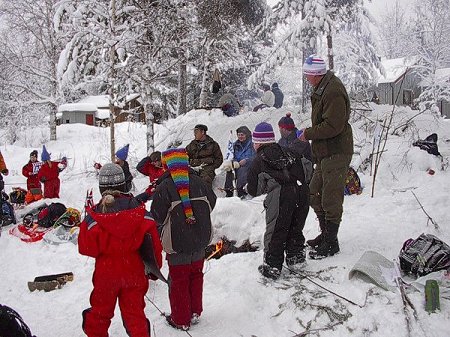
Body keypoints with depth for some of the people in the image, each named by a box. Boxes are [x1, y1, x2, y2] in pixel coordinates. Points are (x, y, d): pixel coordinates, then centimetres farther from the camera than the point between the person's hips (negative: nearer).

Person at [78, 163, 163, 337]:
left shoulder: (94, 217, -17)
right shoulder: (139, 210, -13)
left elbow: (86, 248, -11)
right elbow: (153, 241, -6)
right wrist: (155, 266, 9)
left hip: (106, 273, -1)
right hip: (134, 271, 1)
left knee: (100, 313, 20)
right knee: (134, 313, 17)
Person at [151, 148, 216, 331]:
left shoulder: (164, 187, -16)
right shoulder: (200, 182, -2)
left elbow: (157, 216, -10)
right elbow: (211, 203, 12)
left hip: (177, 244, -4)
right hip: (200, 242, 4)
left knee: (179, 281, 9)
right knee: (196, 276, 20)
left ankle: (181, 320, 19)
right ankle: (195, 312, 31)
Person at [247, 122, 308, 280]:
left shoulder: (258, 161, 10)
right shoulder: (289, 153, 23)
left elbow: (253, 190, 14)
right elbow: (302, 176, 22)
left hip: (279, 197, -5)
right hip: (301, 193, 5)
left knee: (274, 232, 5)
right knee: (295, 228, 22)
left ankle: (272, 266, 10)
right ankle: (295, 258, 33)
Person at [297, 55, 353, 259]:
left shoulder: (333, 92, -19)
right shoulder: (322, 89, 14)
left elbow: (333, 126, -25)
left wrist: (308, 134, -14)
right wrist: (310, 134, 10)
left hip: (336, 154, -11)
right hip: (325, 153, 11)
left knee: (331, 199, -3)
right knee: (315, 194, 17)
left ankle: (331, 243, 8)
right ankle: (325, 234, 31)